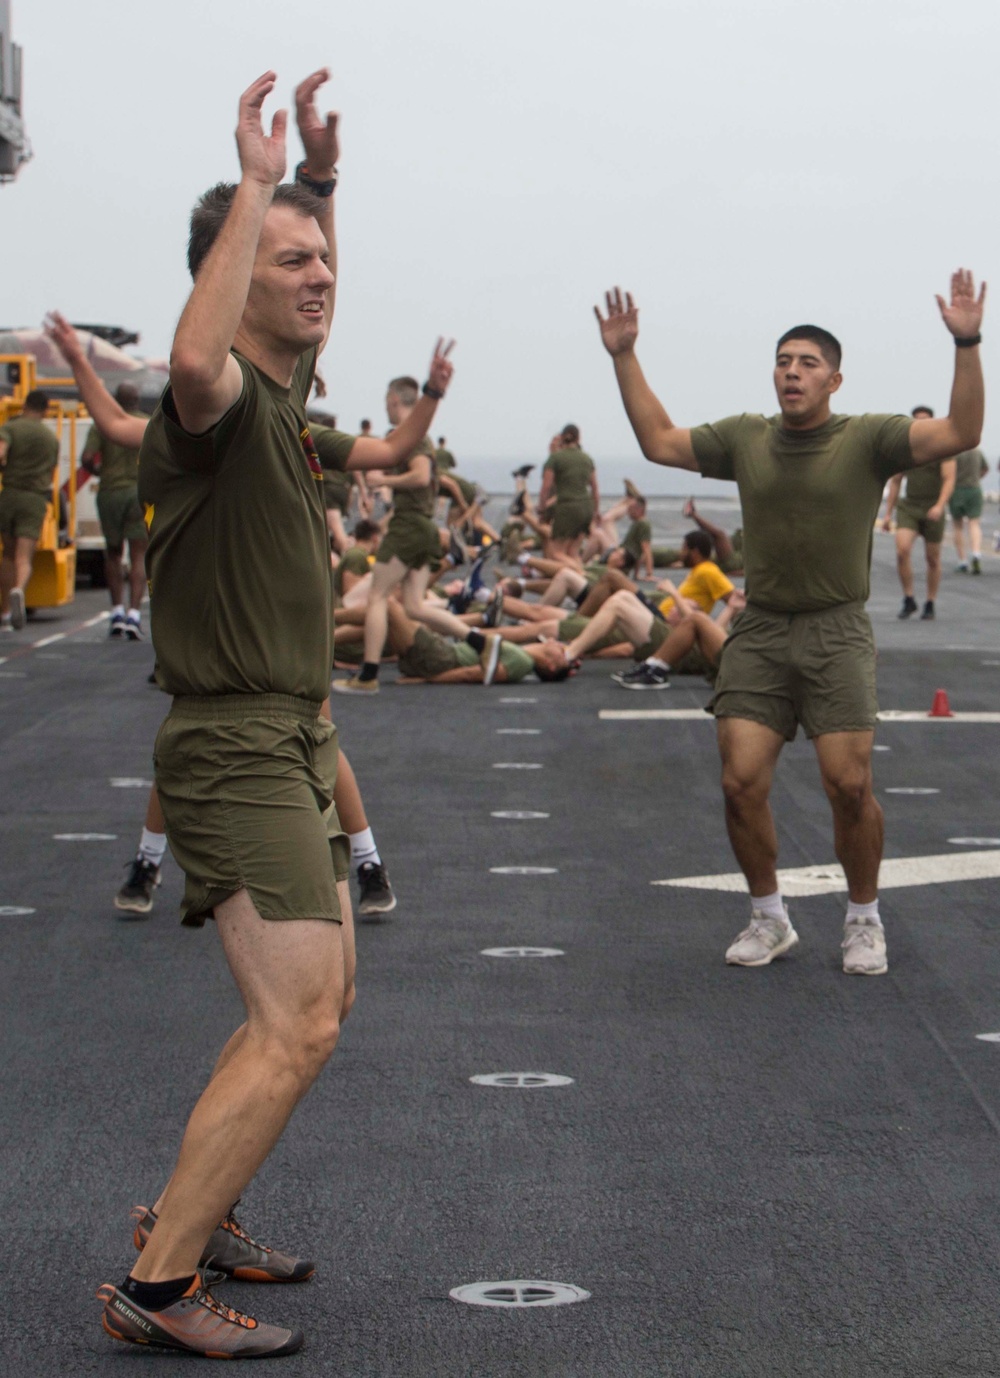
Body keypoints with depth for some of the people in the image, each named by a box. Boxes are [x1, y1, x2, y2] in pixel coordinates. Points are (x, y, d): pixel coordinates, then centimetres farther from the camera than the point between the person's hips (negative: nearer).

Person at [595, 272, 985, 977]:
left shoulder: (867, 439, -2)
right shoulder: (746, 438, 9)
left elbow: (959, 433, -13)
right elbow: (659, 440, 17)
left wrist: (967, 345, -24)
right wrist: (625, 357, 12)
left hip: (837, 634, -3)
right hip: (759, 634, 3)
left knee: (849, 785, -11)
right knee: (742, 783, -5)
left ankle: (865, 921, 11)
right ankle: (769, 919, 16)